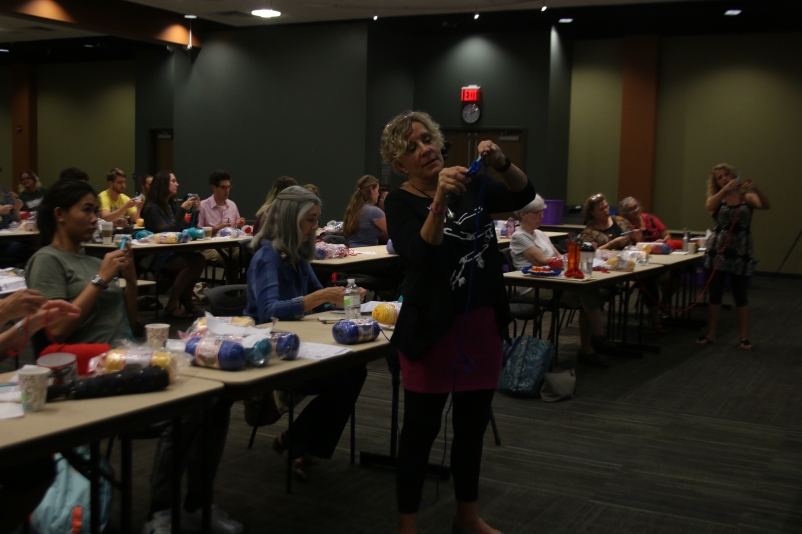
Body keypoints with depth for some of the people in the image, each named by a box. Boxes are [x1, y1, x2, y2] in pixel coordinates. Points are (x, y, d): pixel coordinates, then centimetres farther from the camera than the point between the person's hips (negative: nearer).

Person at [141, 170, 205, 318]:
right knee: (190, 263, -29)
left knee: (200, 259, -22)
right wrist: (182, 210, -21)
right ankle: (171, 306, -19)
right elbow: (166, 232, -20)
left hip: (174, 251, 7)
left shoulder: (173, 205, 12)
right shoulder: (151, 208, -10)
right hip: (157, 255, -7)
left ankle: (185, 299, -7)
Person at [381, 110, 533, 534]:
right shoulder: (400, 202, -8)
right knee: (421, 430, 3)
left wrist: (501, 163, -25)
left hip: (483, 323, 5)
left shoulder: (470, 186, 6)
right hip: (432, 328, -5)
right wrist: (440, 200, -40)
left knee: (473, 425, 17)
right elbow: (423, 255, -25)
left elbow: (524, 195, -7)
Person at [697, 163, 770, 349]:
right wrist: (725, 189, -35)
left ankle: (743, 336, 12)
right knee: (715, 292, 4)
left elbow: (766, 205, -16)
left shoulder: (747, 198, 2)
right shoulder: (717, 199, 4)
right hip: (718, 249, 1)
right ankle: (710, 334, 12)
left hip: (741, 251, -1)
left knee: (740, 293, 3)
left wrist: (755, 189, -34)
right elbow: (709, 206, -21)